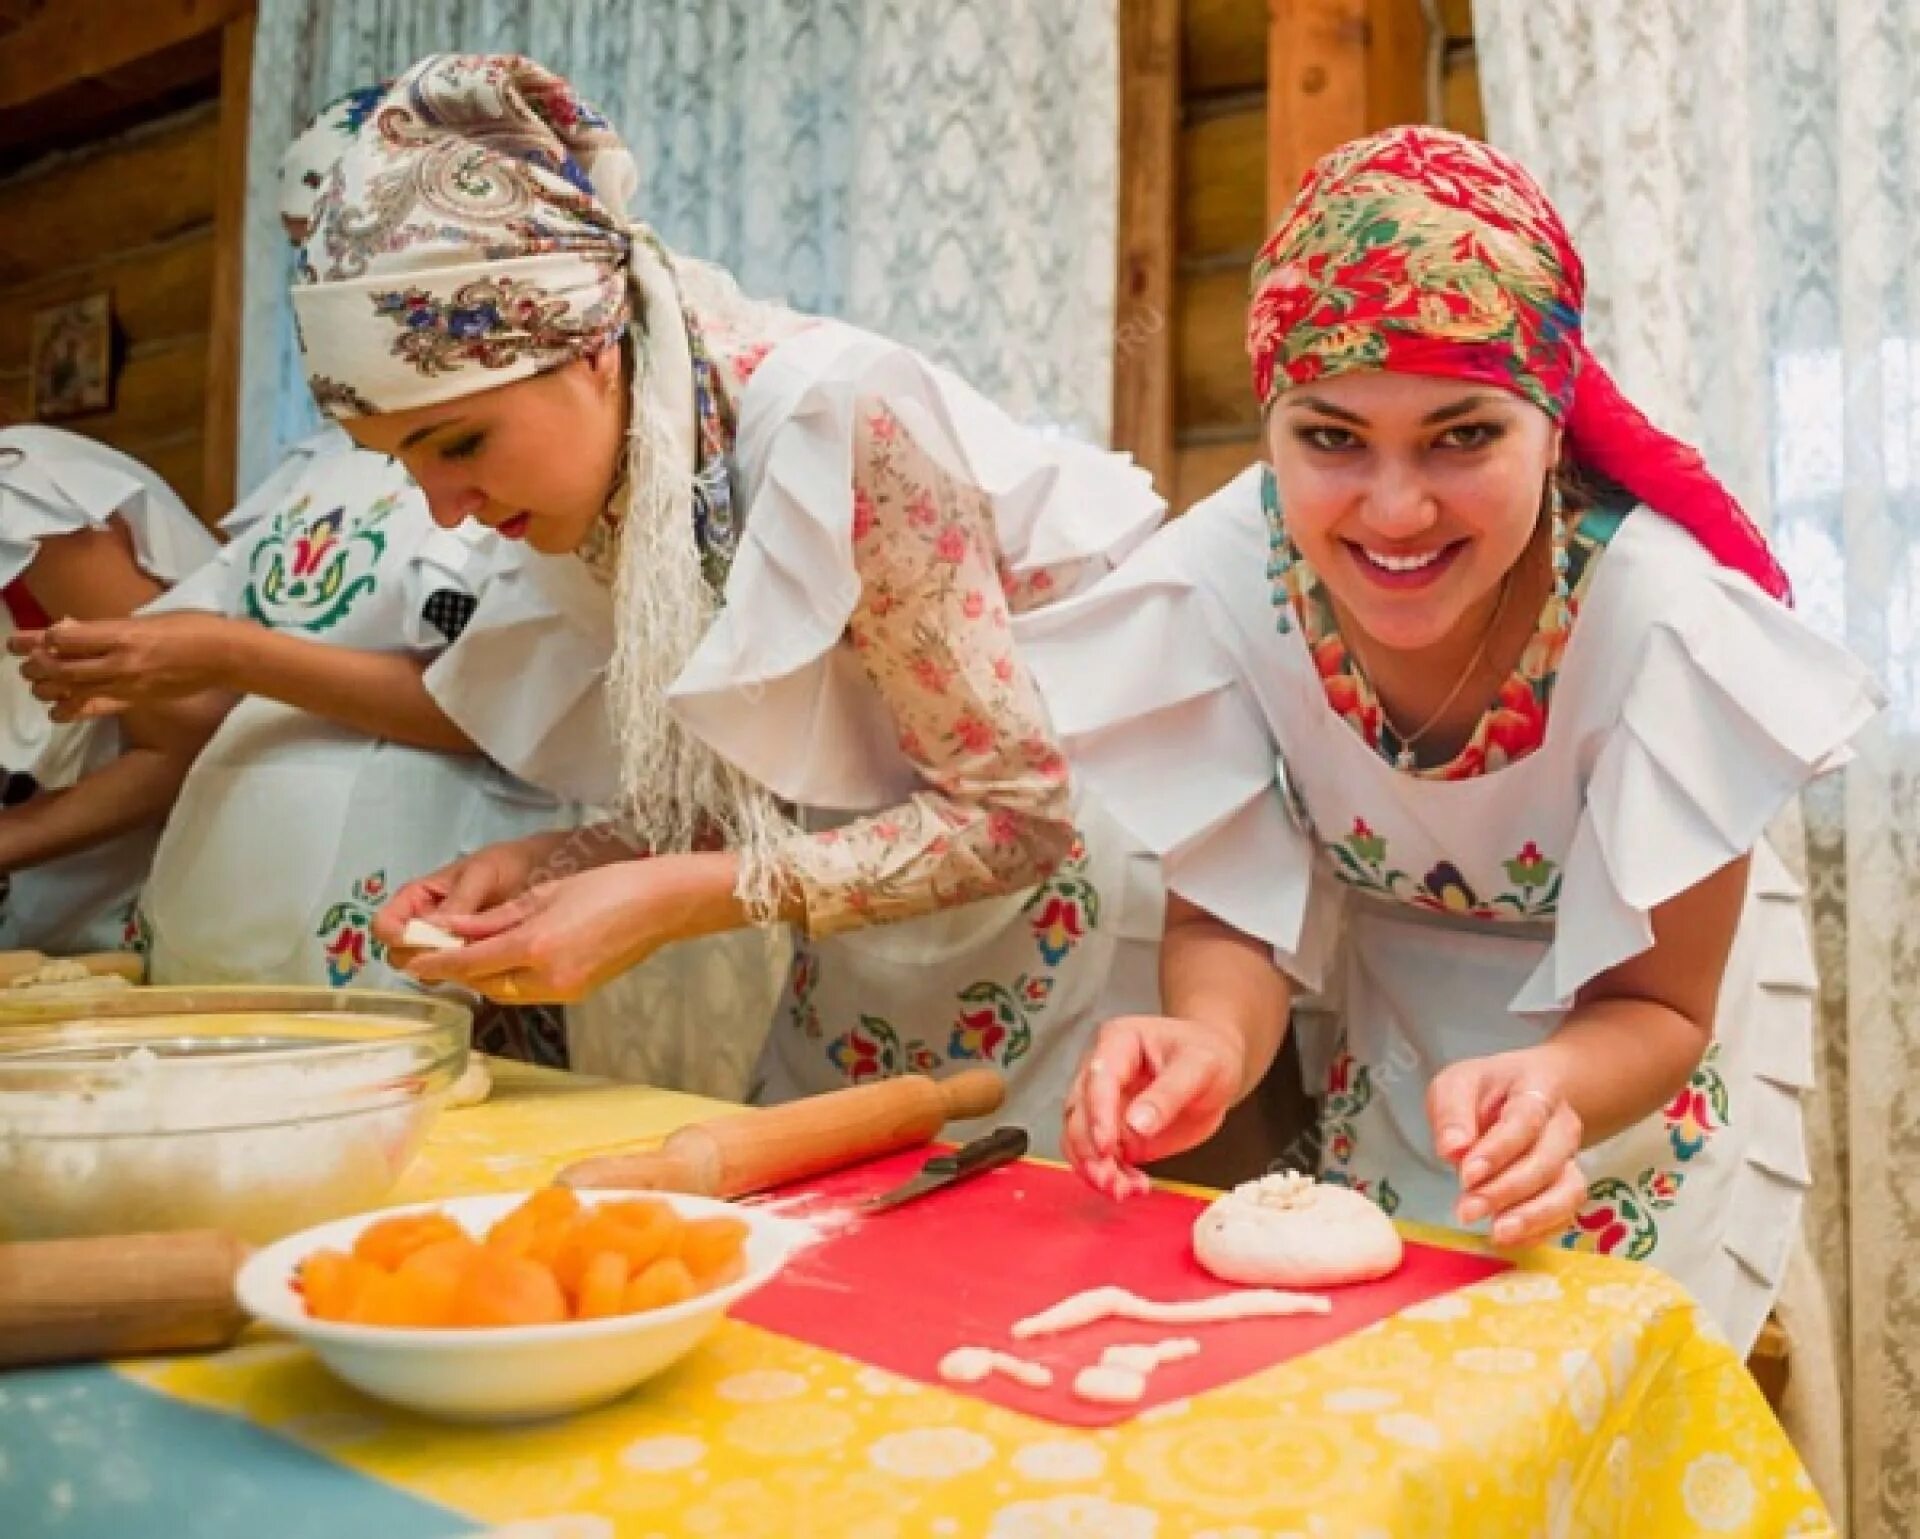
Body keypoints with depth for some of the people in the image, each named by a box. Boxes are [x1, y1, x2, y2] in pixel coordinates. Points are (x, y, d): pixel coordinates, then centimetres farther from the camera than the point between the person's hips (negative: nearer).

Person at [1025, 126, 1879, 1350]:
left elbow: (1654, 1005, -21)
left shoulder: (1665, 621, -33)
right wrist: (1211, 1042, -41)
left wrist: (1548, 1090, -44)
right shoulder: (1216, 588, -28)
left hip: (1617, 1042, -1)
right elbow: (1232, 921, -18)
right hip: (1386, 1030, 2)